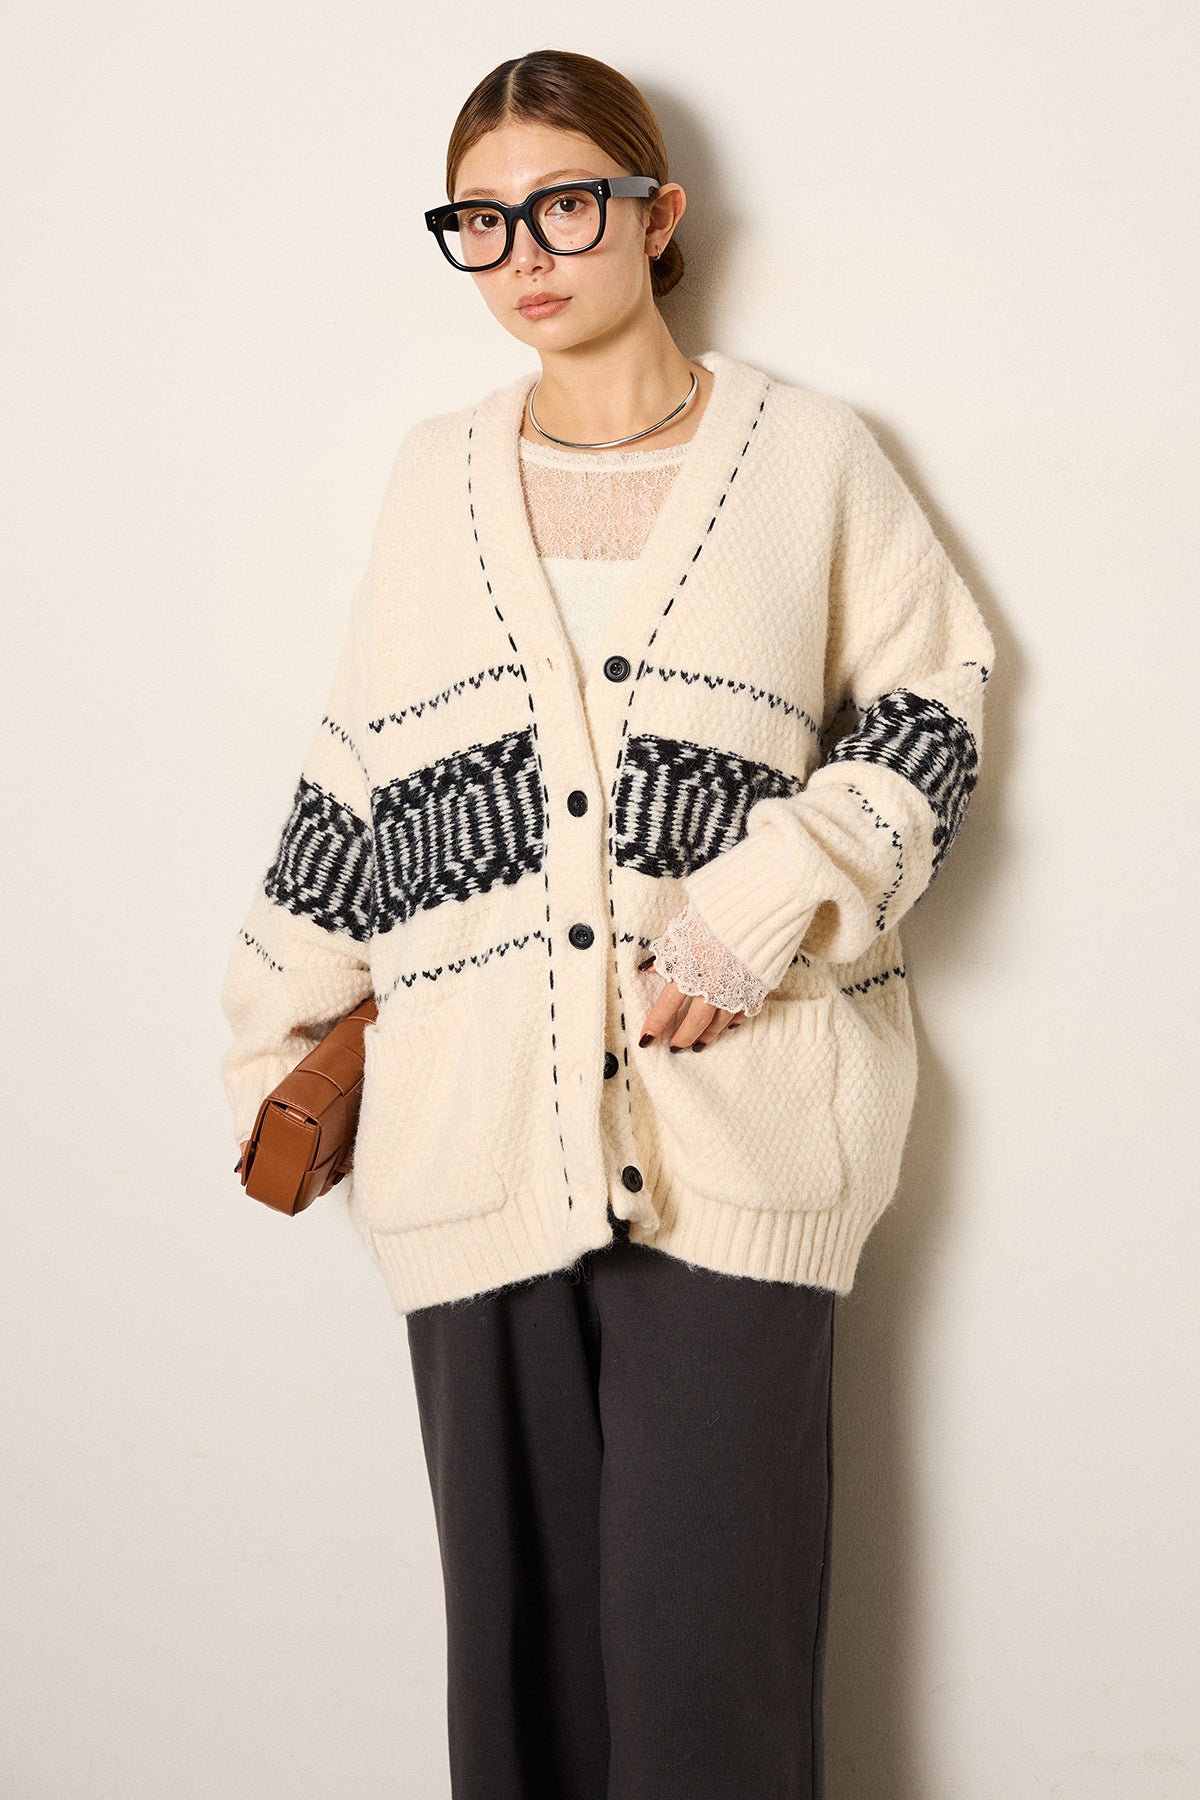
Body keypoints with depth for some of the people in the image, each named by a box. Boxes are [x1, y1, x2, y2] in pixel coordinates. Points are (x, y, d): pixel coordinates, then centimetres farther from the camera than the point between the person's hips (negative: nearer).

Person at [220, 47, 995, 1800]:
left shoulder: (810, 453, 5)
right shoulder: (436, 475, 14)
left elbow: (926, 711, 7)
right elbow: (351, 782, 16)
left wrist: (767, 916, -7)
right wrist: (283, 1038, 17)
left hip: (734, 1117, -2)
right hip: (478, 1122, 3)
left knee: (711, 1633, -2)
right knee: (515, 1604, 6)